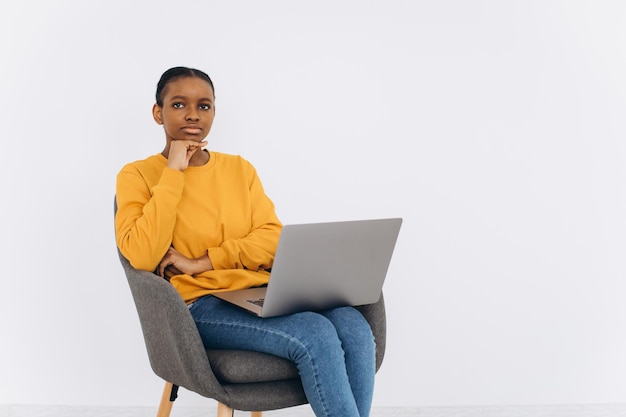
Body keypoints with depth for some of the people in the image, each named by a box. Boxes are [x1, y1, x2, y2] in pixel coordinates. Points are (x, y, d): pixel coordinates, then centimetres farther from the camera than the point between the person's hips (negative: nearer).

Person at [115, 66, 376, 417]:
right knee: (316, 336, -29)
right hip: (200, 305, -4)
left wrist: (202, 262, -9)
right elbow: (143, 255, -14)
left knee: (354, 327, -25)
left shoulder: (240, 168, 15)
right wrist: (173, 173, -10)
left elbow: (274, 239, 4)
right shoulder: (138, 175, 3)